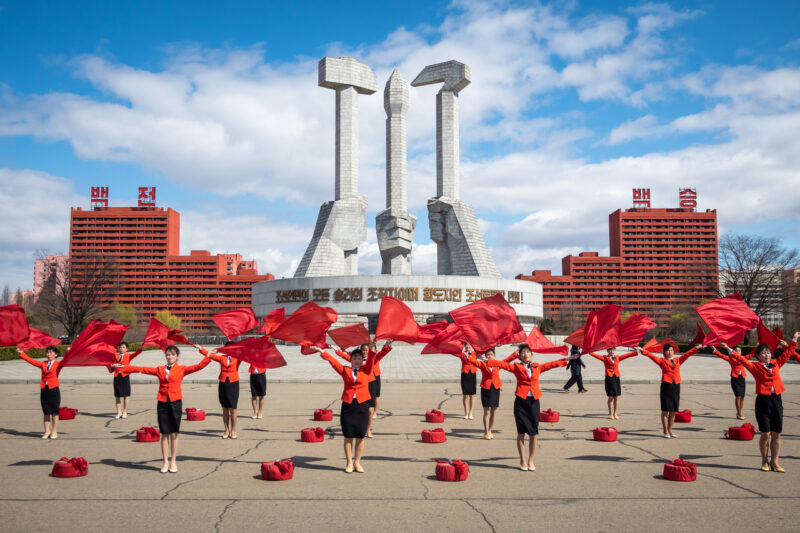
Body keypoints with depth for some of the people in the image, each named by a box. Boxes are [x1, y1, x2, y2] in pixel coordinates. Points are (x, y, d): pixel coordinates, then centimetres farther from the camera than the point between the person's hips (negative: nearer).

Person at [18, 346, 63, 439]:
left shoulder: (58, 364, 0)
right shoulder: (43, 364, 12)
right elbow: (31, 360, 15)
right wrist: (21, 353, 15)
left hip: (54, 390, -4)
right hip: (44, 390, 4)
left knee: (54, 412, 1)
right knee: (46, 412, 8)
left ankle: (54, 432, 8)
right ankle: (47, 431, 15)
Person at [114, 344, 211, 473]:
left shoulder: (182, 369, 4)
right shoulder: (159, 370, 11)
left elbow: (200, 366, -3)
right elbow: (141, 369, 11)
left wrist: (202, 350, -10)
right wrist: (122, 367, 8)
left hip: (175, 403, -2)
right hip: (162, 403, 2)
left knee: (174, 434, 3)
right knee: (164, 434, 5)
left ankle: (173, 461, 14)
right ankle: (166, 462, 13)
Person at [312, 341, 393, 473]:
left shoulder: (366, 370, 9)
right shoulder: (345, 370, 9)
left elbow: (374, 359, -1)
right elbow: (333, 361, 6)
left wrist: (385, 348, -13)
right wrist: (322, 352, -1)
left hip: (362, 406, 0)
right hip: (348, 405, 0)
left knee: (360, 437, 4)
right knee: (348, 436, 4)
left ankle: (357, 462, 16)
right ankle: (349, 462, 14)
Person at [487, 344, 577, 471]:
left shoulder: (537, 367, 12)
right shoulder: (516, 367, 4)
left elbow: (552, 364, 21)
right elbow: (502, 364, -1)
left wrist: (567, 359, 28)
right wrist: (488, 361, -10)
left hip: (534, 402, 2)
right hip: (521, 401, -2)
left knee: (534, 433, 3)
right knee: (521, 432, 3)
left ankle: (530, 461, 17)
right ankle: (523, 461, 15)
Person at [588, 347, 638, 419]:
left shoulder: (617, 358, 12)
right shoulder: (605, 358, 2)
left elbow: (627, 355, 10)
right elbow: (597, 356, -10)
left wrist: (636, 352, 5)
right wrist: (590, 352, -24)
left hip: (616, 378, 3)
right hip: (609, 378, -3)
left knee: (616, 397, 3)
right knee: (610, 397, 1)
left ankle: (615, 413, 12)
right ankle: (610, 414, 9)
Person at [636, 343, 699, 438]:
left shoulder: (678, 361, 14)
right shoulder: (662, 361, 4)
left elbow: (687, 354, 13)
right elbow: (652, 356, -5)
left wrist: (697, 348, 8)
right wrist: (643, 351, -18)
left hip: (676, 386, 4)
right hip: (666, 385, -4)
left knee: (673, 410, 9)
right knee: (665, 410, -1)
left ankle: (670, 430, 20)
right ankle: (666, 432, 6)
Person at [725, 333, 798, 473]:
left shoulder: (776, 364, 12)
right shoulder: (755, 367, 0)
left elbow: (787, 353, 24)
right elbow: (741, 360, -9)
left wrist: (794, 340, 31)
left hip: (776, 400, 4)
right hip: (763, 401, -4)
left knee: (776, 434, 5)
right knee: (765, 434, -2)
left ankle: (775, 462, 14)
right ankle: (765, 461, 13)